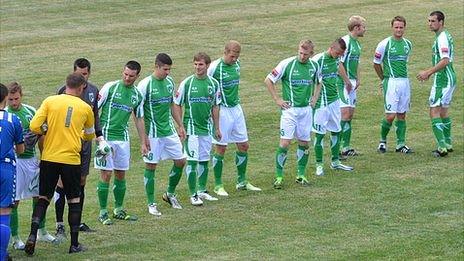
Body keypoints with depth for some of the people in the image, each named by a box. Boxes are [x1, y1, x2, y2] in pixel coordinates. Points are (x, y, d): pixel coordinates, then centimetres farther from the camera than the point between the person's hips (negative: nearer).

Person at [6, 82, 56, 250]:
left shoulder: (31, 111, 6)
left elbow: (40, 136, 14)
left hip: (31, 158, 5)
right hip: (14, 160, -5)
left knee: (39, 196, 12)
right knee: (14, 201, -2)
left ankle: (42, 232, 28)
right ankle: (15, 239, 7)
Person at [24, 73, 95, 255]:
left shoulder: (50, 101, 0)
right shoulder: (85, 108, 4)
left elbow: (34, 126, -8)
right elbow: (89, 135, 21)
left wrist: (47, 130, 12)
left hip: (49, 158, 1)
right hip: (71, 159, -1)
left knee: (43, 198, 11)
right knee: (74, 201, 12)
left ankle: (33, 235, -6)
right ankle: (74, 244, 14)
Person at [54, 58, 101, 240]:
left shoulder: (93, 90, 8)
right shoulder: (64, 91, -10)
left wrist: (99, 136, 14)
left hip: (85, 142, 6)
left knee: (81, 181, 11)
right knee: (62, 182, -6)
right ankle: (60, 225, -4)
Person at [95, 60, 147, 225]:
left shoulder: (137, 95, 8)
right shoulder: (110, 87, -7)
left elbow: (139, 119, 17)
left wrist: (143, 143, 16)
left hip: (123, 138, 5)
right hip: (106, 136, -5)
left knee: (121, 174, 10)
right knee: (106, 174, -6)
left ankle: (119, 210, 22)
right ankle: (103, 212, 2)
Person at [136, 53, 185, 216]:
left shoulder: (169, 82, 5)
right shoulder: (145, 85, -14)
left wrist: (180, 126, 17)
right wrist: (143, 137, -15)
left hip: (169, 130, 6)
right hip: (153, 133, -6)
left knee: (180, 161, 7)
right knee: (151, 166, 0)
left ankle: (170, 194, 28)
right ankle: (151, 204, 10)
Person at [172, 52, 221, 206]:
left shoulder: (213, 83, 3)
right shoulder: (187, 83, -8)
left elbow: (215, 106, 12)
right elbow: (176, 105, -3)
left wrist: (217, 128, 14)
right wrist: (180, 125, -7)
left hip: (207, 128, 4)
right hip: (191, 128, -4)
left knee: (204, 161, 12)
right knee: (192, 161, -5)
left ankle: (202, 191, 25)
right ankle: (193, 195, 1)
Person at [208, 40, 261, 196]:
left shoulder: (237, 64, 5)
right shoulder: (215, 67, -16)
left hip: (236, 108, 7)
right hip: (222, 111, -7)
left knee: (244, 145, 9)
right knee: (221, 148, -2)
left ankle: (242, 182, 22)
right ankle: (218, 185, 8)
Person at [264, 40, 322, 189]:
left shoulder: (314, 66, 4)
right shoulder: (287, 64, -11)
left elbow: (318, 83, 24)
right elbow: (268, 80, -5)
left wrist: (315, 98, 11)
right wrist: (277, 100, -6)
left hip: (306, 109, 5)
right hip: (290, 109, -4)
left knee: (304, 142, 8)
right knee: (285, 142, -9)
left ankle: (301, 175, 20)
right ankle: (279, 176, -2)